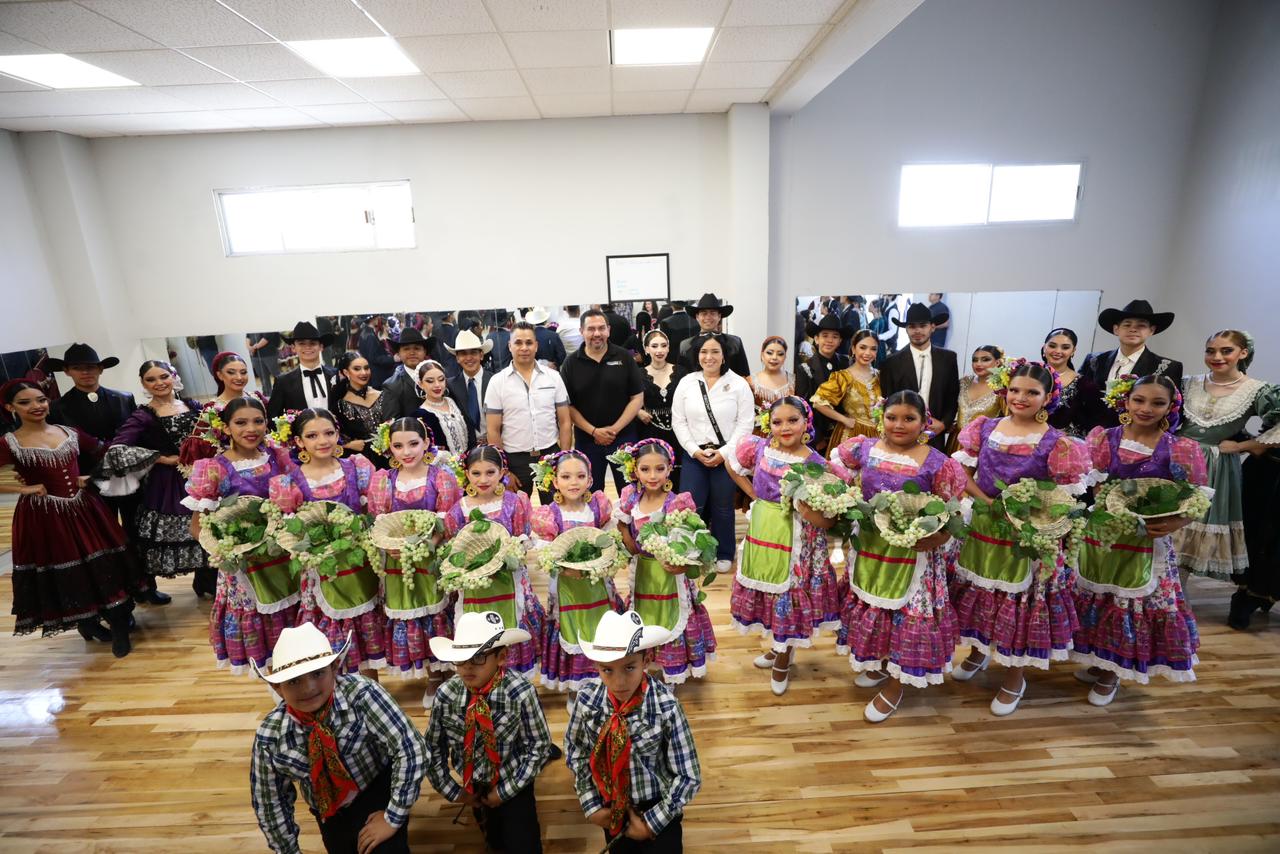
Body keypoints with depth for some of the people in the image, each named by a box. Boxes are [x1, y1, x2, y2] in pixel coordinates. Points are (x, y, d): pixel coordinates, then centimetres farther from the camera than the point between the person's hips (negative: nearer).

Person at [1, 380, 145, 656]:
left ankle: (119, 628, 14)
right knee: (66, 577, 8)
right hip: (43, 518, -3)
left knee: (106, 569, 2)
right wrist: (24, 488, -11)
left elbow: (104, 452, 16)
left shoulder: (71, 433, 4)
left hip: (83, 509, 3)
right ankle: (87, 623, 31)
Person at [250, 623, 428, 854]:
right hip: (331, 815, 3)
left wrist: (393, 818, -23)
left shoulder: (361, 694, -30)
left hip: (379, 795, -3)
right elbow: (269, 800, -3)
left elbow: (411, 748, -29)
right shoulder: (269, 735, -20)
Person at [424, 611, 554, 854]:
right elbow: (434, 748, -5)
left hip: (513, 783, -3)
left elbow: (540, 746, -20)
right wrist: (452, 791, -5)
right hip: (475, 784, 3)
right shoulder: (446, 694, -20)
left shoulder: (520, 693, -29)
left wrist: (506, 790, -15)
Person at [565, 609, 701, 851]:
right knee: (618, 848, 26)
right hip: (611, 808, 3)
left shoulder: (665, 706, -29)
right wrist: (591, 806, -4)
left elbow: (689, 776, -18)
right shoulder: (588, 699, -21)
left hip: (657, 808, -3)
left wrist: (652, 822, -14)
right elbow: (574, 750, -2)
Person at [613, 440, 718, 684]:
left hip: (671, 574, -3)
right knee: (645, 623, 20)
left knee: (672, 622, 14)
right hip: (643, 574, 4)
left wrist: (682, 564, -31)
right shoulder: (631, 500, -8)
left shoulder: (678, 503, -19)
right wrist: (621, 525, -18)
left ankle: (673, 673, 36)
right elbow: (632, 548, -5)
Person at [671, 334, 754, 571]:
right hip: (693, 454, 2)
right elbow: (678, 421, 2)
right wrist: (695, 450, -8)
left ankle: (723, 554, 27)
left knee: (722, 507, 8)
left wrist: (724, 453, -12)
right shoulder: (686, 383, 4)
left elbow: (745, 423, -5)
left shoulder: (738, 384, -2)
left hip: (727, 455, -1)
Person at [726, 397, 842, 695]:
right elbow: (731, 464, 13)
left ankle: (783, 658, 35)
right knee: (767, 592, 18)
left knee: (791, 597, 10)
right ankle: (779, 647, 44)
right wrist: (755, 495, 5)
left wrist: (808, 511, -35)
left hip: (796, 541, -3)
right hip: (762, 534, 4)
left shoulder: (816, 464, -15)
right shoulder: (759, 448, -7)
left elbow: (829, 519, -13)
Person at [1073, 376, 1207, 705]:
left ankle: (1111, 673, 32)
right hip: (1097, 537, 1)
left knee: (1134, 607, 10)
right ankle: (1098, 663, 37)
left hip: (1147, 546, -1)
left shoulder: (1182, 450, -5)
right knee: (1094, 602, 14)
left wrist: (1173, 524, -21)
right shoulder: (1102, 438, -2)